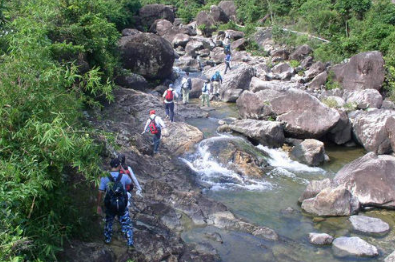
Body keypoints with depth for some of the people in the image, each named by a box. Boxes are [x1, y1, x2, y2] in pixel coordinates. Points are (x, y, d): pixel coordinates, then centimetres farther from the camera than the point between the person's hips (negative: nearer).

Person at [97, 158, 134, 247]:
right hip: (122, 205, -1)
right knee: (126, 224, 13)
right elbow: (130, 183, 10)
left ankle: (107, 239, 38)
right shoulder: (124, 177, -14)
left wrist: (99, 205, 0)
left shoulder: (104, 178, -13)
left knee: (109, 222, 24)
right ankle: (130, 242, 14)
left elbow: (100, 193, -11)